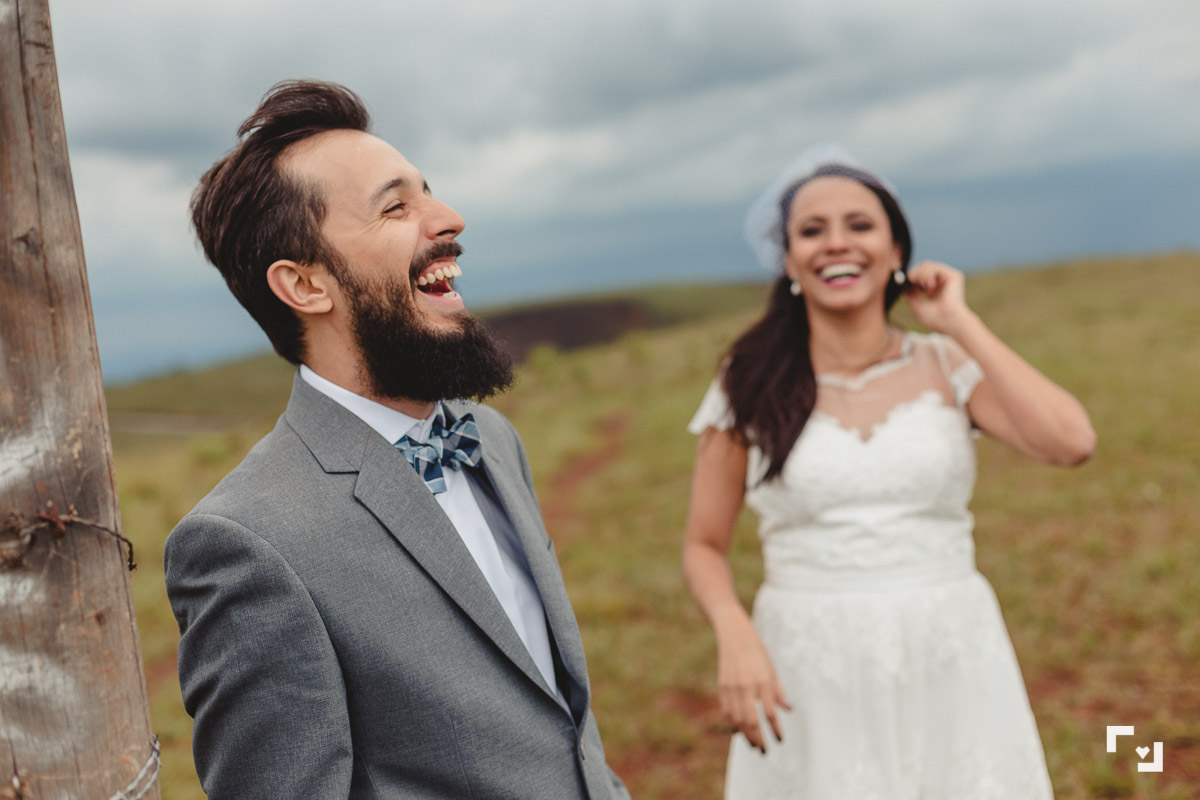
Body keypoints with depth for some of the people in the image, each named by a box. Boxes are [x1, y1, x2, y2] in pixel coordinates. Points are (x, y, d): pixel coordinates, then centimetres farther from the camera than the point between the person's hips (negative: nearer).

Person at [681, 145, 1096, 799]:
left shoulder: (948, 366, 0)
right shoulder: (749, 389, -1)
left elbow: (1070, 442, -17)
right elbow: (705, 545, 3)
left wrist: (959, 323, -9)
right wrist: (734, 633, -16)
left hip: (951, 666, 1)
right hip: (811, 683, 0)